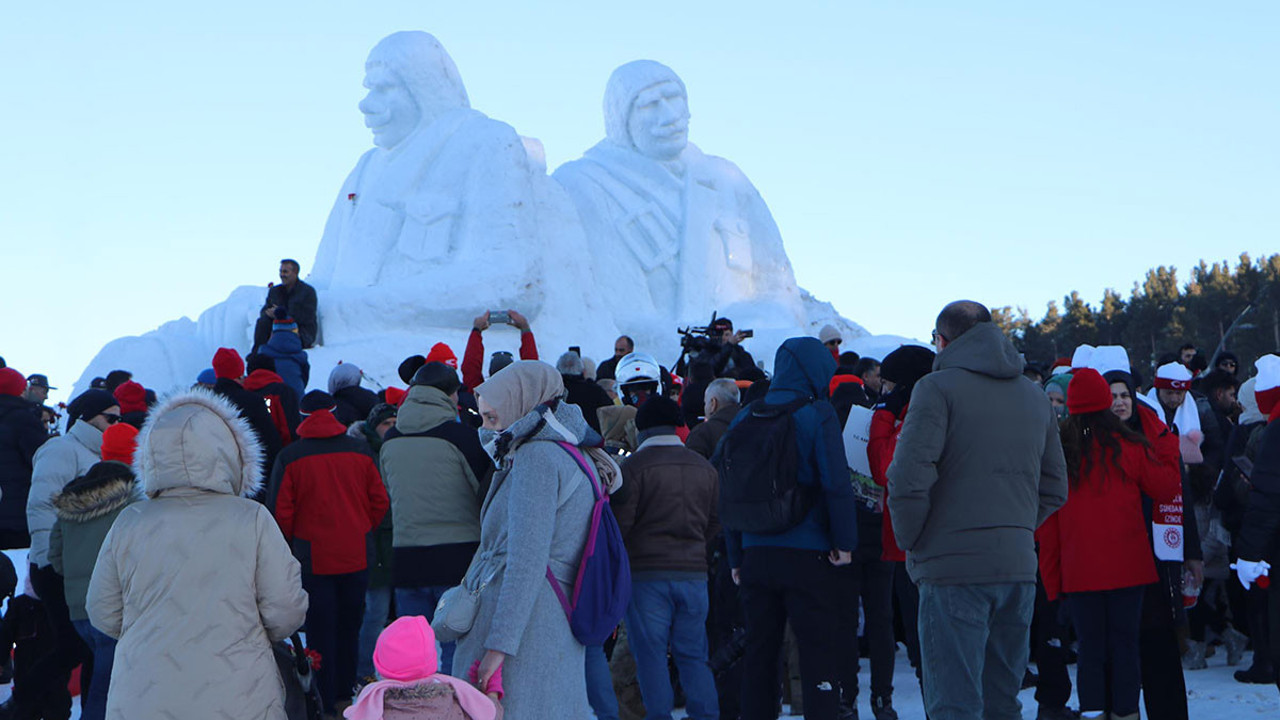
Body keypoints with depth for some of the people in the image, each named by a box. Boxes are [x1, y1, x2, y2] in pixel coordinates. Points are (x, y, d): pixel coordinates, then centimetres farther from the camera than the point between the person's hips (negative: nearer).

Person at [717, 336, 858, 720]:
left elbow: (727, 490, 9)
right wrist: (845, 541, -6)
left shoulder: (745, 418, 8)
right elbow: (837, 482, -15)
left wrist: (735, 556, 13)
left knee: (759, 653, 12)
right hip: (807, 557, -5)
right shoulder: (818, 414, -7)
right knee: (818, 652, 0)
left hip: (755, 555, 5)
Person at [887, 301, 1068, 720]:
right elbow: (1055, 488, 19)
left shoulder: (938, 387, -5)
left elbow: (908, 476, -16)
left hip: (952, 567, -6)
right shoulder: (1034, 396, 16)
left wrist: (910, 541, -2)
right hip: (1019, 565, 6)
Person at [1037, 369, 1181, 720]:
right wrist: (1170, 451, 22)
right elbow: (1166, 487, 5)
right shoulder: (1129, 447, -4)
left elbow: (1046, 520, 1)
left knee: (1090, 648, 5)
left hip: (1079, 571, 1)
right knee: (1125, 644, 6)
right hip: (1127, 568, -1)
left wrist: (1051, 578, 7)